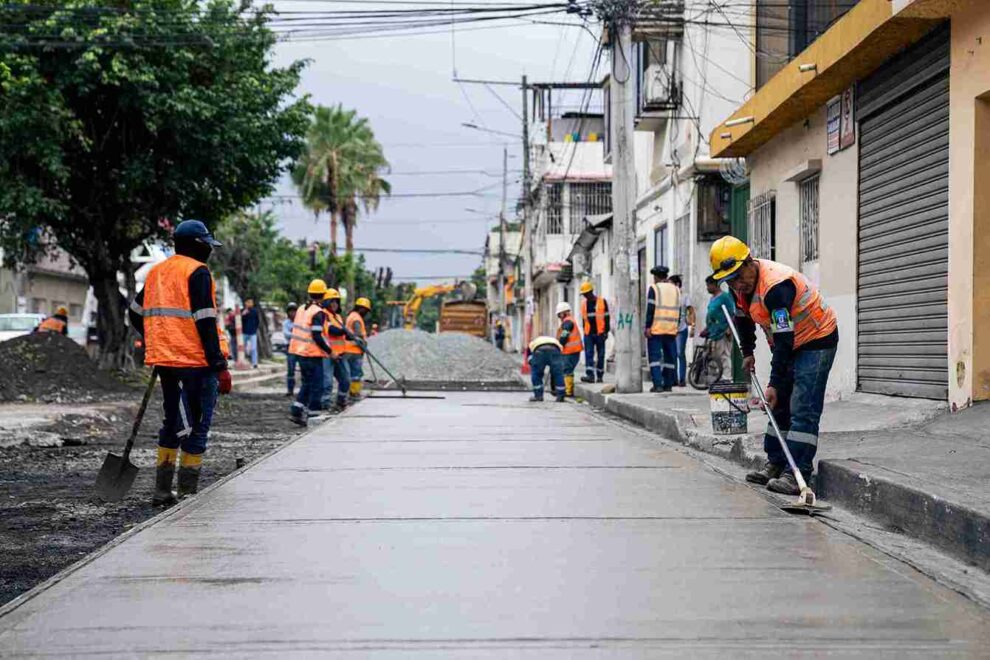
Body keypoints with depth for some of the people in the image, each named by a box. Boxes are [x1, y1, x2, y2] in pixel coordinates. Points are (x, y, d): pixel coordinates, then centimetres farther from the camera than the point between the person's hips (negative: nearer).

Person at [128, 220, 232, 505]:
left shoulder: (156, 272, 14)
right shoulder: (198, 273, -10)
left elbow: (136, 313, 20)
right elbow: (205, 323, -16)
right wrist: (220, 366, -15)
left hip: (165, 361, 8)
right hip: (196, 362, -8)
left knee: (172, 423, 17)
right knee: (196, 426, 0)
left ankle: (162, 490, 18)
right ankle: (187, 492, 1)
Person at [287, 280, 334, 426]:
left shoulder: (301, 309, 10)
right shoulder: (318, 313, -15)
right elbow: (317, 336, -22)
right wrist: (329, 351, -15)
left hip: (299, 351, 8)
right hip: (312, 354, -8)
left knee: (307, 383, 20)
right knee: (317, 386, 1)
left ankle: (296, 410, 13)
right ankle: (312, 415, 2)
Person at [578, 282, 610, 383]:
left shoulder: (602, 302, -2)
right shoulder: (583, 303, 11)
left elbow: (607, 318, -2)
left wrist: (606, 332, -7)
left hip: (599, 333, -3)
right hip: (588, 334, 3)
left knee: (600, 355, 3)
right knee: (588, 354, -9)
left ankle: (600, 376, 10)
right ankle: (590, 375, -16)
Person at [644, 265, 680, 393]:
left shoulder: (653, 288, -3)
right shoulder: (676, 289, 13)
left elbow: (650, 309, -10)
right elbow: (678, 310, 13)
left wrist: (648, 326, -9)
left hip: (656, 329, -5)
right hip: (671, 330, 5)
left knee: (655, 357, -2)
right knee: (670, 357, 9)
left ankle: (658, 384, -10)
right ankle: (668, 385, 10)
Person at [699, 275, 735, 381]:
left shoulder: (725, 296, -7)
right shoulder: (713, 298, 19)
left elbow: (732, 314, -12)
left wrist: (728, 330, -18)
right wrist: (706, 329, 24)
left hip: (723, 333, -9)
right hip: (714, 334, 9)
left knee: (725, 356, -9)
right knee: (714, 356, 10)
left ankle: (726, 379, -9)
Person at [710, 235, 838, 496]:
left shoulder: (776, 286, -33)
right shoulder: (742, 283, -4)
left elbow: (784, 339, -35)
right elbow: (744, 316, 18)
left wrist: (774, 384, -35)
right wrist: (747, 352, 21)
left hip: (817, 340, -9)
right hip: (788, 343, 10)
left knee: (803, 409, -16)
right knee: (780, 405, 13)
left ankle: (797, 474, -18)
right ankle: (776, 464, 22)